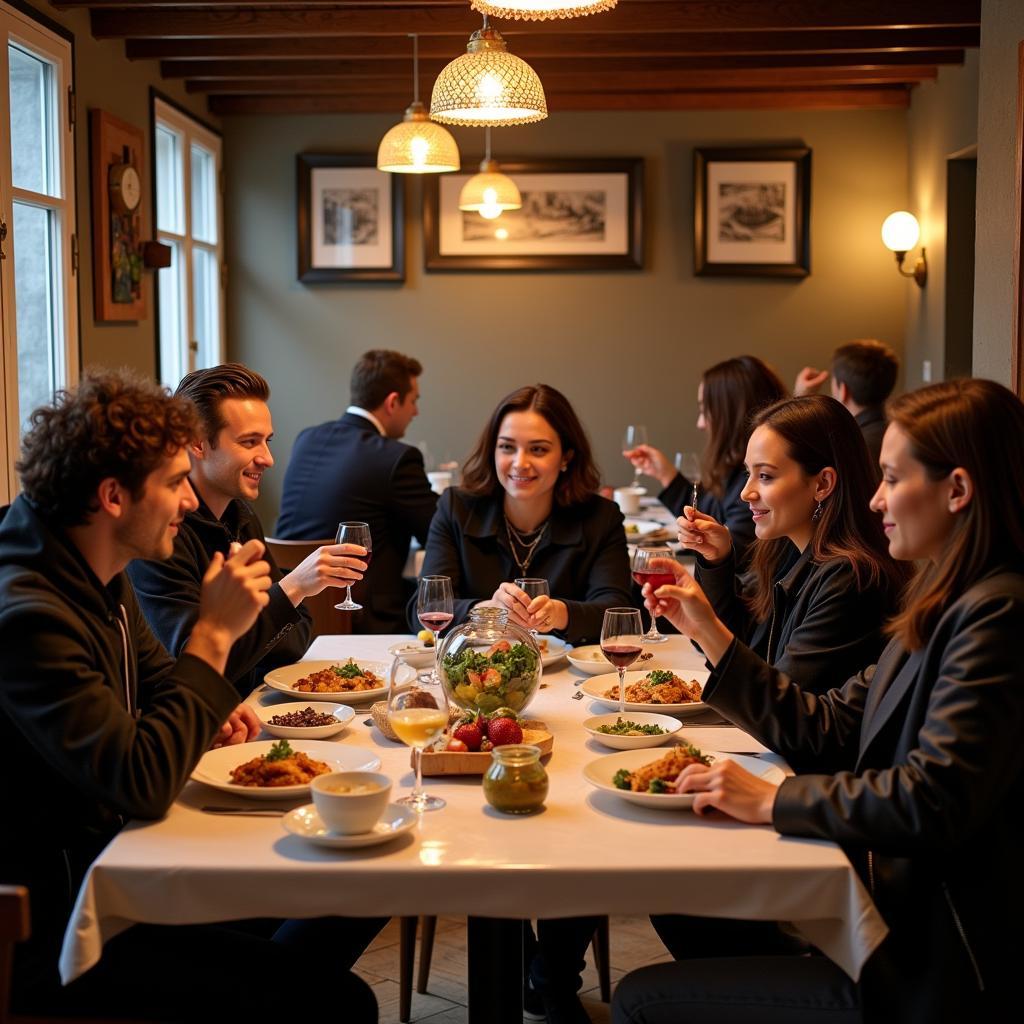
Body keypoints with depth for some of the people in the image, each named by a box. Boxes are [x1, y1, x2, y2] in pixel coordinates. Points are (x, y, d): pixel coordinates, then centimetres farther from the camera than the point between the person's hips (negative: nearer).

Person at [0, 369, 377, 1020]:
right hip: (60, 930, -10)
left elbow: (153, 676, 23)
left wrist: (207, 713, 1)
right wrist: (215, 633, -25)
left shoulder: (99, 576, 5)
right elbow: (143, 785, -30)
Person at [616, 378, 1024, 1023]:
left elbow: (933, 802, -26)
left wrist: (771, 801, -16)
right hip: (898, 926, 9)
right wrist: (707, 628, 10)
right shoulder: (948, 607, 11)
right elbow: (826, 731, 12)